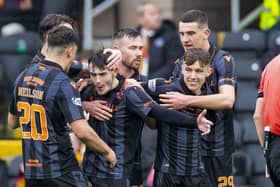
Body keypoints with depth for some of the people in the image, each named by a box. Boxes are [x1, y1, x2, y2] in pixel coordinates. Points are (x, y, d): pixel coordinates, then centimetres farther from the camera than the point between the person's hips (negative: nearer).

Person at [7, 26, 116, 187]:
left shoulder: (23, 76, 7)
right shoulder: (63, 83, -15)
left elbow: (12, 122, 18)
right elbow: (82, 131, -22)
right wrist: (107, 152, -8)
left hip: (31, 170, 7)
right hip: (61, 172, -7)